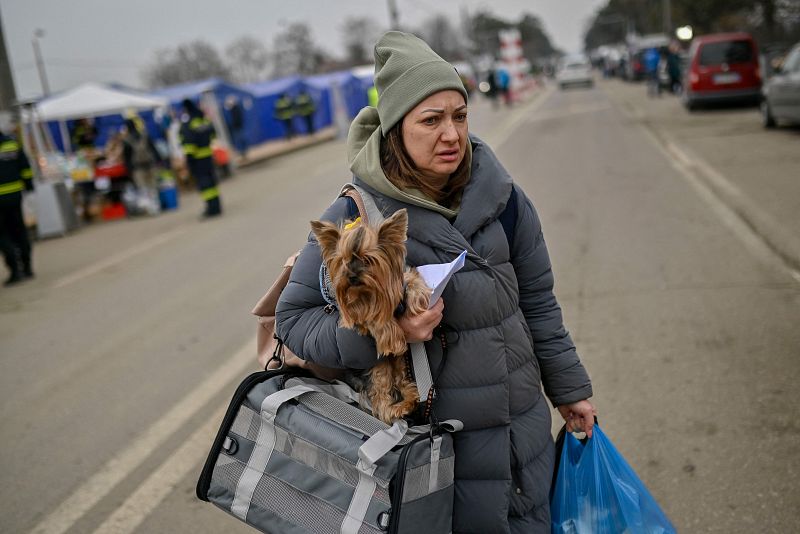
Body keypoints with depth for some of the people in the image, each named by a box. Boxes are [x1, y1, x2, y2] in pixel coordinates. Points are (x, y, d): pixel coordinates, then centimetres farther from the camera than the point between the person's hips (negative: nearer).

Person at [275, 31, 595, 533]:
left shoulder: (503, 198, -5)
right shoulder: (354, 217, -15)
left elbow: (537, 301, 6)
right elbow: (294, 317, -10)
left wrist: (569, 388, 13)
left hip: (524, 426, 4)